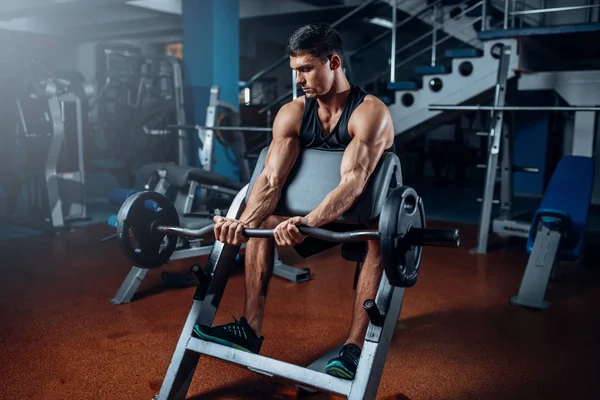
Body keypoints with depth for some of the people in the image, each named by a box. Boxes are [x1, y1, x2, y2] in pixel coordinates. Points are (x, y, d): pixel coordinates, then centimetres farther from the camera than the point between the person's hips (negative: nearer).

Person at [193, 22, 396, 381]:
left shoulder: (370, 112, -25)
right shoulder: (293, 113, -10)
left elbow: (354, 181, -41)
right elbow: (271, 179, -24)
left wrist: (309, 223, -58)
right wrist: (244, 222, -43)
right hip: (320, 214, 6)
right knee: (262, 223, -8)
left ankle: (355, 348, -34)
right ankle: (251, 330, -7)